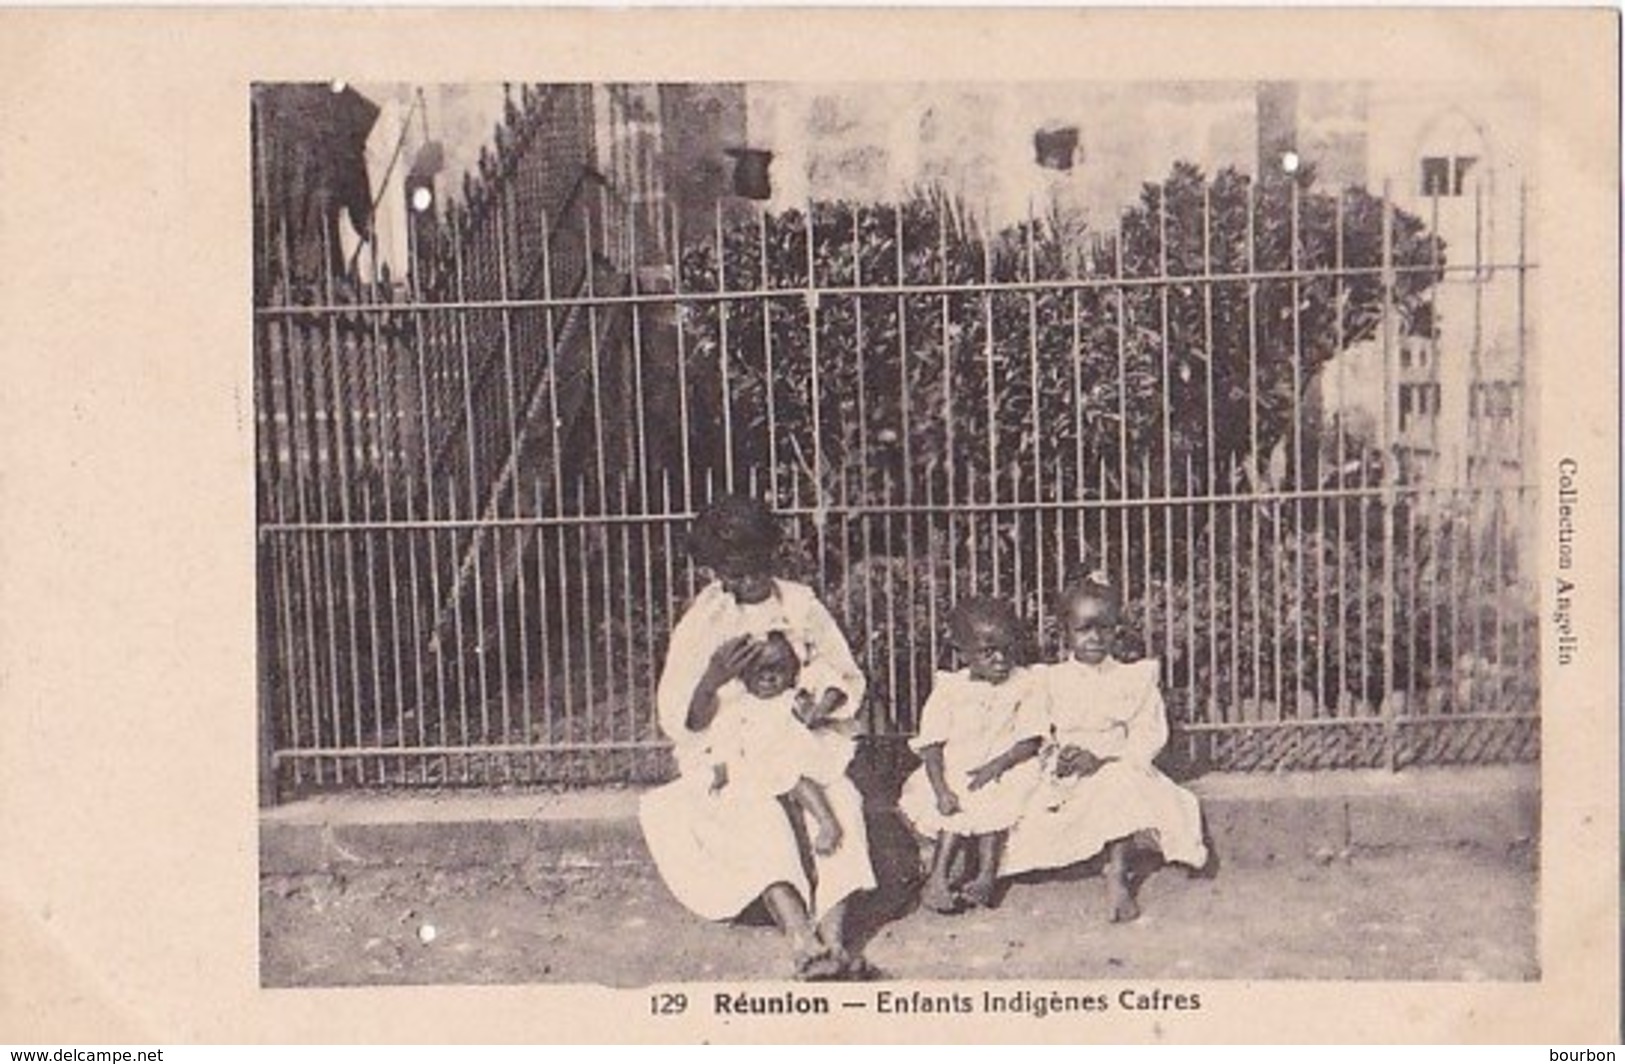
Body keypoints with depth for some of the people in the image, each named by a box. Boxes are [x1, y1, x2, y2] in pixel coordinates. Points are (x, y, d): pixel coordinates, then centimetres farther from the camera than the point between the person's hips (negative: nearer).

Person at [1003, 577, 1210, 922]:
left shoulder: (1133, 679, 5)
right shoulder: (1050, 680, 9)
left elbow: (1147, 737, -4)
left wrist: (1101, 758, -18)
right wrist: (1054, 757, -16)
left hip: (1116, 770, -2)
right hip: (1063, 778, 2)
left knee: (1121, 788, -36)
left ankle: (1118, 875, -34)